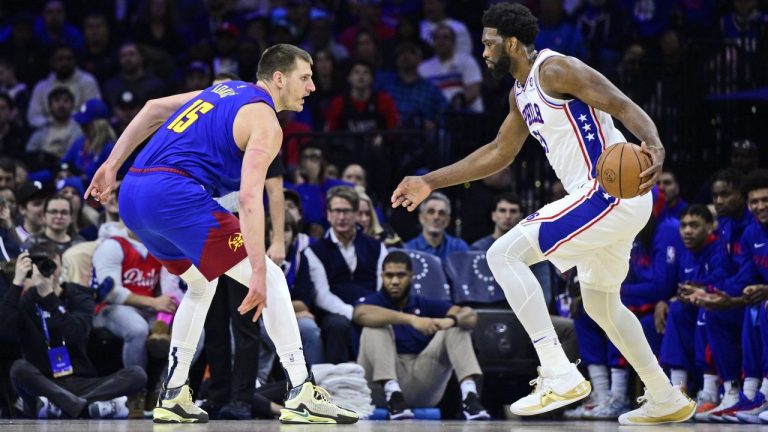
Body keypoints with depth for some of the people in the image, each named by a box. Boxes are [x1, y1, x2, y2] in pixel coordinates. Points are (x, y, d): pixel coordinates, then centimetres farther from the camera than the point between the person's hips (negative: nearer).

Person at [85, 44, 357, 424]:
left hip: (132, 194, 9)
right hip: (176, 195, -9)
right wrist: (259, 273, -19)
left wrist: (112, 164, 27)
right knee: (272, 279, -2)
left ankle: (172, 397, 22)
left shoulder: (225, 91, 24)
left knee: (202, 284, 28)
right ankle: (301, 396, -9)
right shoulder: (265, 121, -2)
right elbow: (249, 197, -15)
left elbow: (153, 108, 26)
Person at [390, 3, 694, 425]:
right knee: (600, 304, 24)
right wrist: (430, 182, 28)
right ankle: (666, 400, 32)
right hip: (614, 202, 11)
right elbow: (498, 153, 29)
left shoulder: (556, 70, -12)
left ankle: (559, 375, -19)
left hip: (610, 194, -11)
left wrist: (654, 146, -39)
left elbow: (626, 107, -20)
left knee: (505, 254, -15)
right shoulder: (521, 93, 17)